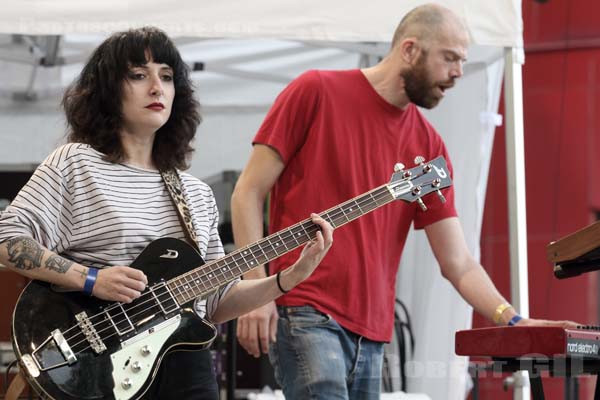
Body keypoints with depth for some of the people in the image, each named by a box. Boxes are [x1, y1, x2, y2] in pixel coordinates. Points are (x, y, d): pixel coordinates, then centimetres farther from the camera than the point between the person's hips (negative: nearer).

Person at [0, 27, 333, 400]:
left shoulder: (196, 193, 15)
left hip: (186, 365, 5)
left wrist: (291, 277, 2)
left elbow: (215, 302, 15)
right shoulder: (75, 164, 0)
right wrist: (90, 279, -18)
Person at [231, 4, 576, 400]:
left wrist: (512, 319, -6)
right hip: (305, 317, -6)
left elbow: (459, 263, 11)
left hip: (370, 334, 6)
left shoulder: (430, 146, 11)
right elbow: (249, 193, -1)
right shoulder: (316, 92, -1)